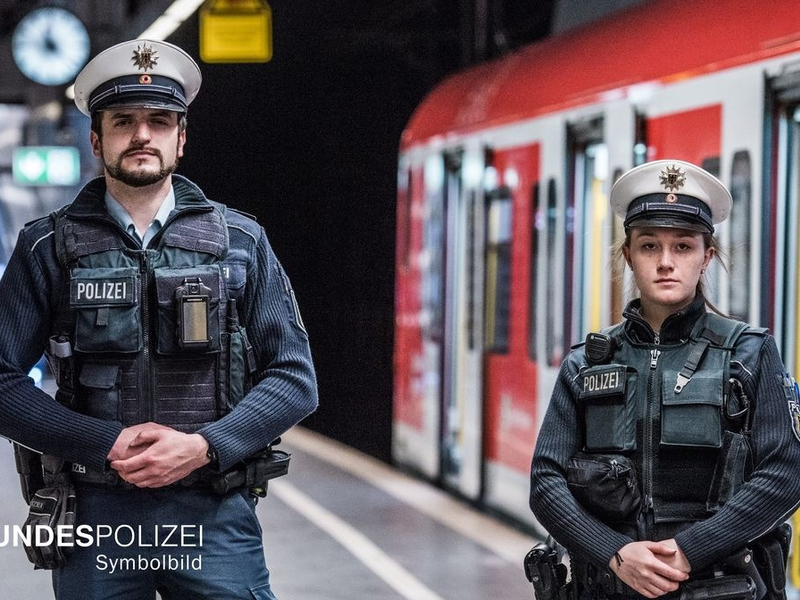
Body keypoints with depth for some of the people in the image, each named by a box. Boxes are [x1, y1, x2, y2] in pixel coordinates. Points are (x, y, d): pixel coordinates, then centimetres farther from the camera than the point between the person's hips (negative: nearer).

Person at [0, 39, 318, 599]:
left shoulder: (241, 242, 6)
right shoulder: (48, 247, 4)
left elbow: (295, 379, 4)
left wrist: (204, 446, -11)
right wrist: (107, 444, -13)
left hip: (215, 513, 0)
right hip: (96, 512, 0)